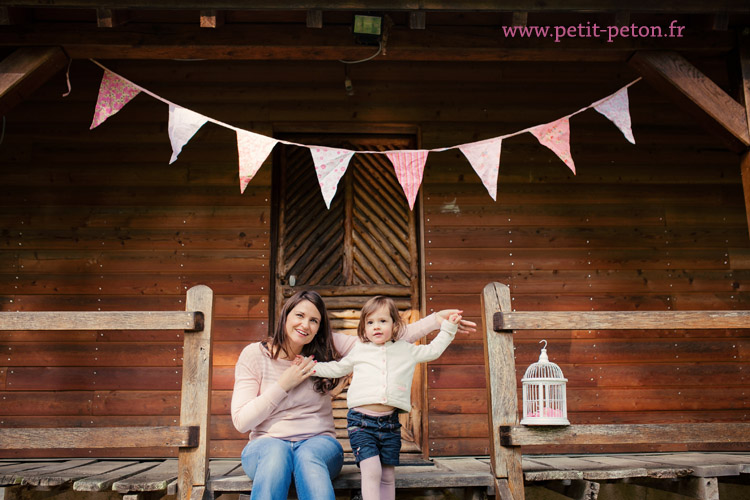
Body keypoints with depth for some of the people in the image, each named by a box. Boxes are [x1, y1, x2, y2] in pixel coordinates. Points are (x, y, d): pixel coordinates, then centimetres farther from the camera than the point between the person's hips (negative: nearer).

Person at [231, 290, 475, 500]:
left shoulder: (326, 348, 3)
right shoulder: (254, 355, -1)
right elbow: (241, 421, -4)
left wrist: (437, 319, -9)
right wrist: (284, 385, -11)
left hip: (319, 442, 1)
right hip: (267, 443, -1)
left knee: (308, 456, -36)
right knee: (275, 453, -37)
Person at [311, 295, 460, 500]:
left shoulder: (406, 350, 13)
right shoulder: (359, 350, 13)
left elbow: (433, 350, 24)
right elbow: (338, 368, 25)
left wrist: (448, 328, 22)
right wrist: (311, 367, 18)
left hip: (390, 422, 2)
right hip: (361, 421, -2)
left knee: (388, 476, 5)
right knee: (371, 471, -17)